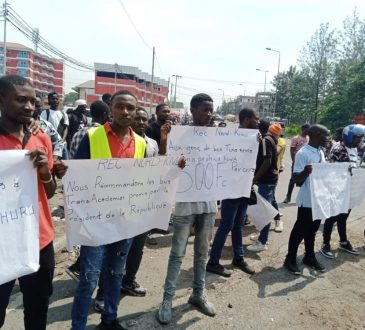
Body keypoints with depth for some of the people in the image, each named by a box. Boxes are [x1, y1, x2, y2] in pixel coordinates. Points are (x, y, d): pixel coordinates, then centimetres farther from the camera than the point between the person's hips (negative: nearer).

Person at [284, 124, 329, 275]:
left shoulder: (320, 152, 9)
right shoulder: (302, 153, -17)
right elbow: (296, 179, -19)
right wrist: (305, 172, -40)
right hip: (307, 200, -8)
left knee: (312, 229, 19)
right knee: (300, 230, 2)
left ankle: (309, 256, 34)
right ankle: (290, 259, 16)